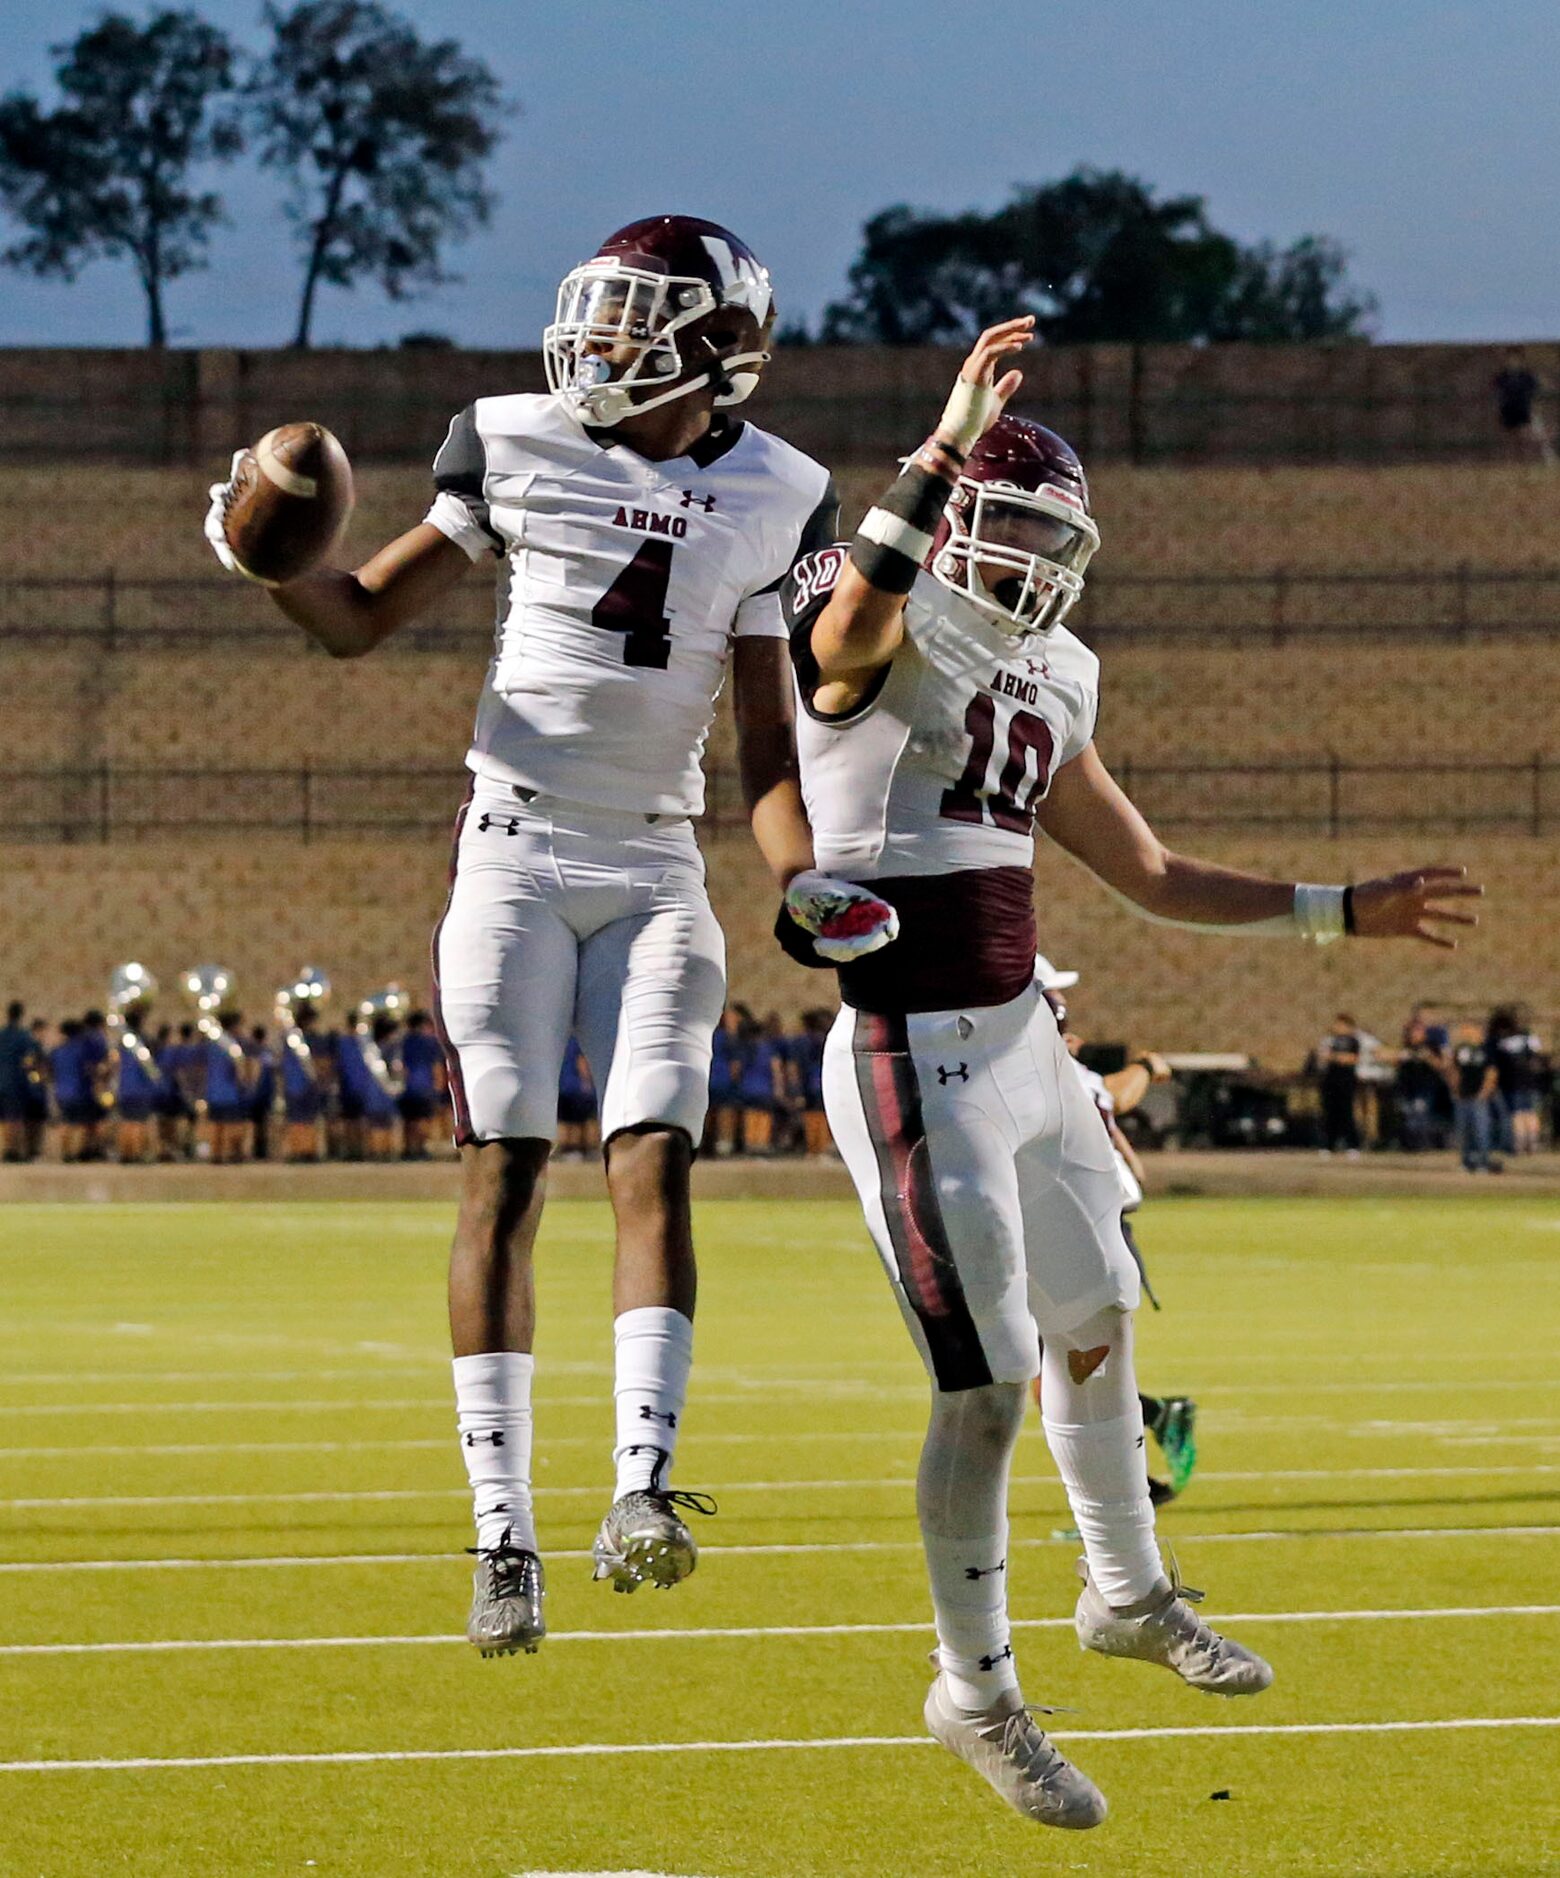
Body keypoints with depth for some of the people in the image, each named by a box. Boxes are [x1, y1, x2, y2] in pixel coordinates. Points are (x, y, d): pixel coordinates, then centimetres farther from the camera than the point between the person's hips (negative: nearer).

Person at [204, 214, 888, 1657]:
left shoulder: (770, 499, 3)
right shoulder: (517, 448, 0)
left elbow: (767, 740, 6)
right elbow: (364, 620, 7)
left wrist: (804, 882, -10)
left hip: (658, 869, 1)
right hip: (518, 845, -1)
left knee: (654, 1159, -14)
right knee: (504, 1175, -5)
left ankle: (644, 1488, -19)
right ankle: (504, 1533, -5)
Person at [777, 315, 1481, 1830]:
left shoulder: (1045, 683, 14)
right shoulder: (883, 629, -11)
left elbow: (1155, 880, 22)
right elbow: (859, 607, -40)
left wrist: (1342, 911, 21)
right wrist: (945, 451, -48)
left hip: (1020, 1039, 9)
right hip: (912, 1060, -9)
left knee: (1093, 1329, 24)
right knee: (985, 1387, -5)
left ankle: (1128, 1594, 46)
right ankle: (976, 1690, 10)